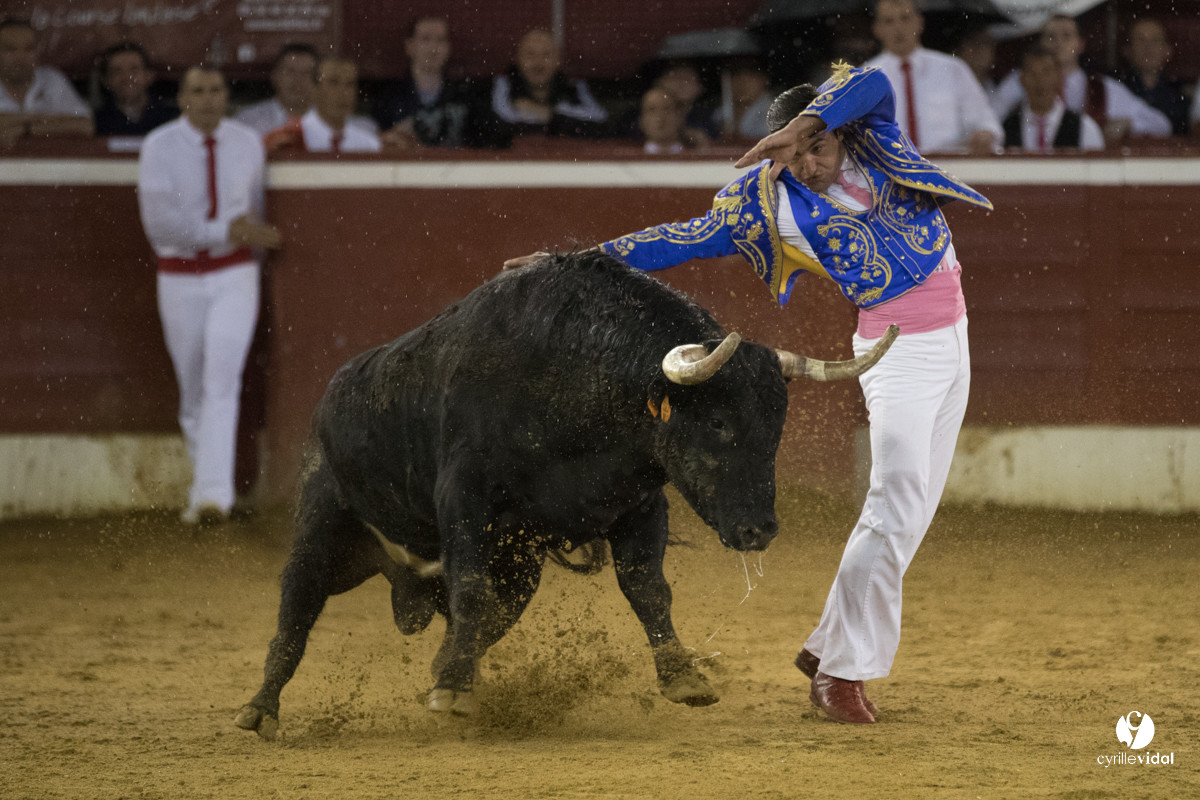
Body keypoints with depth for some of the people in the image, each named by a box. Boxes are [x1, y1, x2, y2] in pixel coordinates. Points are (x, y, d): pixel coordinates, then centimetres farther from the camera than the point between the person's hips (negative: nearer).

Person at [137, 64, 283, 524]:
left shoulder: (248, 144, 2)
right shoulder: (160, 147, -8)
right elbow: (159, 223, -15)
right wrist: (227, 230, -20)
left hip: (234, 276, 0)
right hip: (179, 277, 0)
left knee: (221, 382, -14)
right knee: (192, 391, 8)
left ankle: (213, 494, -21)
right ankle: (204, 481, 23)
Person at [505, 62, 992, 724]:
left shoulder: (871, 135, -2)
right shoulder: (771, 200, -9)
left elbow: (870, 84, -23)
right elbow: (684, 240, -7)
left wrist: (804, 124, -35)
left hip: (950, 339, 5)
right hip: (896, 343, -5)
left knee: (912, 510, 8)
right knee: (897, 503, -17)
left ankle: (829, 648, 18)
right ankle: (842, 670, -12)